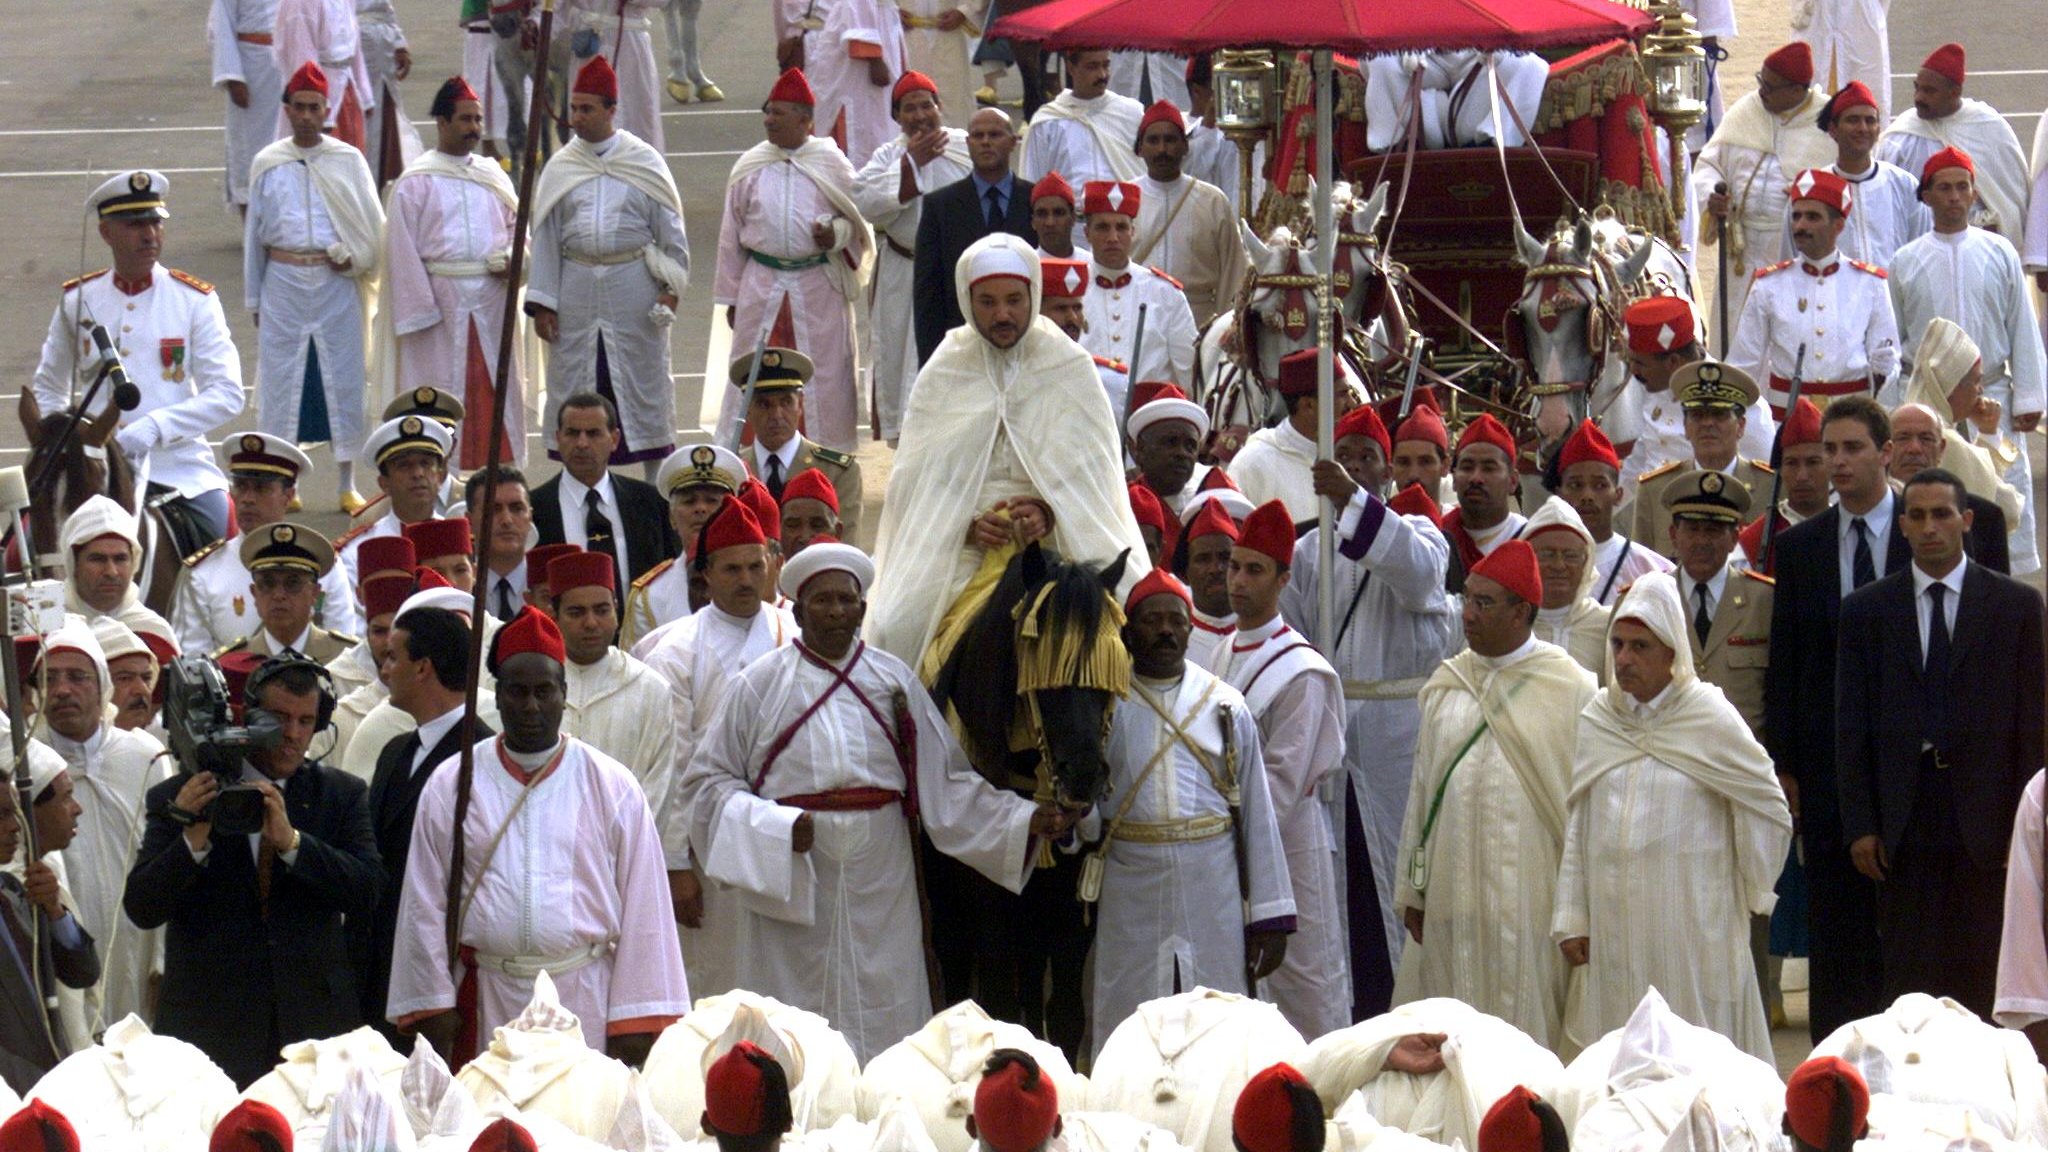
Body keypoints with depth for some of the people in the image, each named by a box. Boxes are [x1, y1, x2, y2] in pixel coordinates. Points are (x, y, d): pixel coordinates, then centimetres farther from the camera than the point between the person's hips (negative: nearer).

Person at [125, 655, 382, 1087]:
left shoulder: (340, 793, 9)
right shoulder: (179, 797, 2)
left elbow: (367, 891, -4)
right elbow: (142, 909, -4)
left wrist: (290, 841, -17)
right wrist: (193, 840, -20)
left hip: (313, 1021, 2)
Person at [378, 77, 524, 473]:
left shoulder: (493, 176, 12)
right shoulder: (414, 183, -2)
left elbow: (517, 225, 19)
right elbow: (402, 251, -5)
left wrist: (512, 258, -4)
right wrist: (420, 311, -11)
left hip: (492, 299, 4)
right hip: (441, 300, -4)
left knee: (497, 390, 5)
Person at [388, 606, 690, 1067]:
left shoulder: (614, 788, 6)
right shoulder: (449, 787, 8)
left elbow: (642, 908, 3)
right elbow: (424, 908, 8)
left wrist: (634, 1026, -3)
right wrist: (434, 1011, 1)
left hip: (587, 1006, 0)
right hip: (488, 1006, 1)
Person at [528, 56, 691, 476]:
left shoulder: (644, 162, 0)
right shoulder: (560, 168, 6)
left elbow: (670, 228, 3)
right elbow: (545, 237, 8)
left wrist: (670, 287, -5)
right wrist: (542, 302, 2)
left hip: (634, 287, -2)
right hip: (577, 290, 2)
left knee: (643, 379, 4)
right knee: (576, 382, 4)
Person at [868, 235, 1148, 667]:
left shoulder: (1071, 369, 9)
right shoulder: (942, 375, 12)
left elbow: (1093, 471, 4)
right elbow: (919, 477, 7)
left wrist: (1050, 514, -16)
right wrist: (968, 526, -12)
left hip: (1054, 546, 0)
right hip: (960, 556, 1)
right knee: (901, 624, -27)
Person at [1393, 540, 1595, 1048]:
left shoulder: (1572, 689, -2)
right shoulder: (1446, 686, 11)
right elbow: (1422, 788, 14)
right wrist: (1411, 889, 11)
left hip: (1529, 890, -4)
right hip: (1454, 888, 4)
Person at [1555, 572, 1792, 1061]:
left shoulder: (1709, 718, -4)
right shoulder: (1597, 719, 6)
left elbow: (1768, 809, 5)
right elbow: (1576, 823, 10)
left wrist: (1752, 895, 12)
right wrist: (1571, 919, 8)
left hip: (1692, 924, -3)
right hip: (1614, 924, 3)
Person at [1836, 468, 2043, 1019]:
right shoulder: (1866, 610, 9)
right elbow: (1852, 728, 7)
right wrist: (1860, 825, -1)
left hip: (1985, 819, -1)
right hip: (1904, 820, 1)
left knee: (1979, 978, -1)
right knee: (1908, 975, 0)